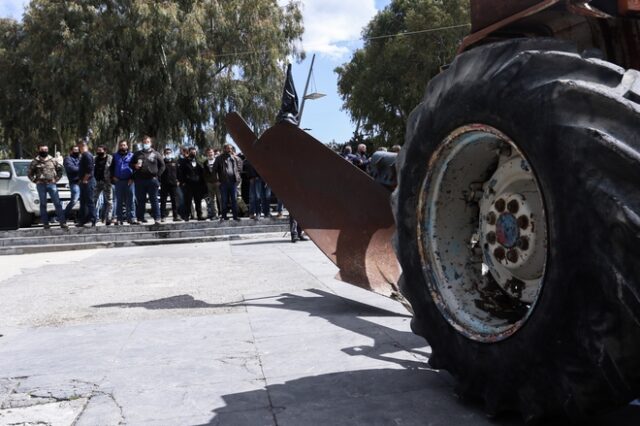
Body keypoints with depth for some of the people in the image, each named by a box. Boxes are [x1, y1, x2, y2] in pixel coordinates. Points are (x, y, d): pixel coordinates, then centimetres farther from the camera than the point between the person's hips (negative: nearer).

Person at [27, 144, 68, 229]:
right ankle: (45, 223, 7)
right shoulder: (35, 161, 5)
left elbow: (59, 169, 16)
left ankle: (62, 222, -5)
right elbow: (30, 173, 12)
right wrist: (35, 181, 2)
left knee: (57, 203, -5)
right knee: (43, 204, 3)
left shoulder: (53, 160, 8)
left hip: (51, 184, 0)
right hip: (41, 185, 0)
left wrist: (57, 178, 7)